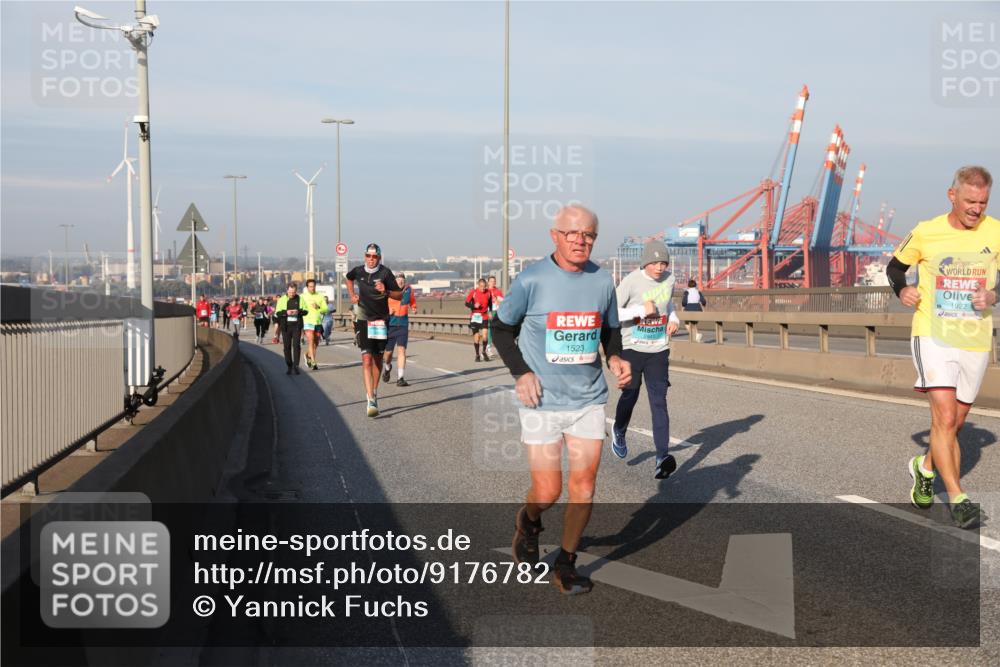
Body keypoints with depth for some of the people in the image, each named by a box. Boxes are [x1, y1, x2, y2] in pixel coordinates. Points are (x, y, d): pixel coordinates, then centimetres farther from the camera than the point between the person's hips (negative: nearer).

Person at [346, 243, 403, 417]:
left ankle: (374, 392, 34)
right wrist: (351, 295, 14)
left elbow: (400, 295, -6)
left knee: (377, 359, 12)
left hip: (381, 321, 0)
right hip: (363, 320, 0)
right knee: (366, 359, -12)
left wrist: (386, 292, -23)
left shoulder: (385, 273, -7)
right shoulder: (358, 271, 1)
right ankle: (371, 401, -18)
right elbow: (348, 278, 27)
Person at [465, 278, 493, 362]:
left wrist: (490, 312, 4)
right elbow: (467, 303, -4)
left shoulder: (488, 292, 1)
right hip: (475, 316, -1)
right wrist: (474, 306, -21)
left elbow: (490, 303, 16)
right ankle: (477, 355, 16)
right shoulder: (473, 292, -7)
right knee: (476, 336, 1)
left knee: (484, 335, -11)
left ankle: (484, 352, 14)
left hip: (484, 316, 1)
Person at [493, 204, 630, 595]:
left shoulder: (602, 281, 2)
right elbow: (501, 329, 3)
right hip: (543, 402, -3)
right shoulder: (531, 280, -8)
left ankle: (566, 566, 22)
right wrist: (520, 373, -10)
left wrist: (616, 359, -4)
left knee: (583, 488, 3)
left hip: (589, 400, 3)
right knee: (547, 493, -4)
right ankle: (529, 523, 33)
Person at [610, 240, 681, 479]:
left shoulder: (669, 279, 4)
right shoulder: (631, 281, -12)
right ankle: (619, 431, 42)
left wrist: (673, 319, 6)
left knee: (659, 401, -6)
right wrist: (641, 310, -22)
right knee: (630, 395, 8)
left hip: (658, 351, 3)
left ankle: (662, 457, -13)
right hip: (632, 349, -3)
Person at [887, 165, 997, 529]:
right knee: (945, 418, -15)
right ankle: (958, 499, -9)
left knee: (955, 423, 13)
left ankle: (925, 467, 41)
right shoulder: (926, 232, -3)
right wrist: (901, 289, -7)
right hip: (933, 336, -3)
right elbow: (895, 265, 12)